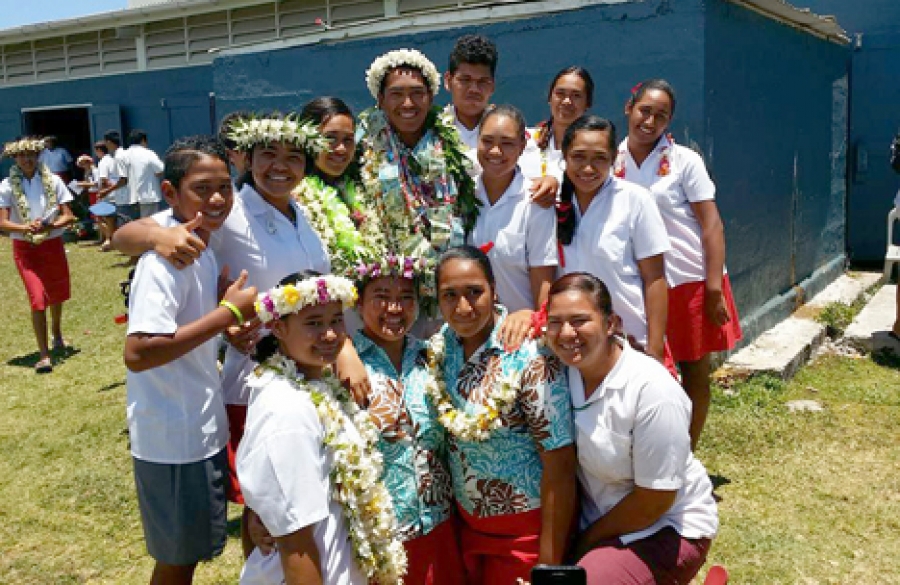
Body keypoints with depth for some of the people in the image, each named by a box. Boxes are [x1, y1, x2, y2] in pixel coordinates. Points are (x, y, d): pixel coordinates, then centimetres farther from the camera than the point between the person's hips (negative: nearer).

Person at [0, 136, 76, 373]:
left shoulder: (53, 181, -5)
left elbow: (68, 216, -4)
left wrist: (49, 226, -22)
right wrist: (25, 228, -28)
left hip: (53, 245, 2)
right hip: (25, 248, -2)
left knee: (57, 294, 19)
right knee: (38, 299, -12)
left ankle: (57, 334, 47)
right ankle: (44, 354, -6)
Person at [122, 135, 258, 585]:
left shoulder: (199, 248, 4)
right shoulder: (166, 257, -23)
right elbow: (137, 353, -31)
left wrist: (230, 321, -2)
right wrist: (227, 313, -25)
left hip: (200, 427, 9)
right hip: (173, 438, -9)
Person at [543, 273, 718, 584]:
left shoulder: (653, 390, -26)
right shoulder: (564, 369, -10)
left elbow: (655, 500, -20)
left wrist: (586, 541, -9)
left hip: (666, 527, -6)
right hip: (599, 517, 6)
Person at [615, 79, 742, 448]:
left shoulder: (684, 160, -5)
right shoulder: (613, 160, 2)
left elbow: (712, 224, -8)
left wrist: (714, 289, -14)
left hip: (690, 279, -2)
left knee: (694, 371, 9)